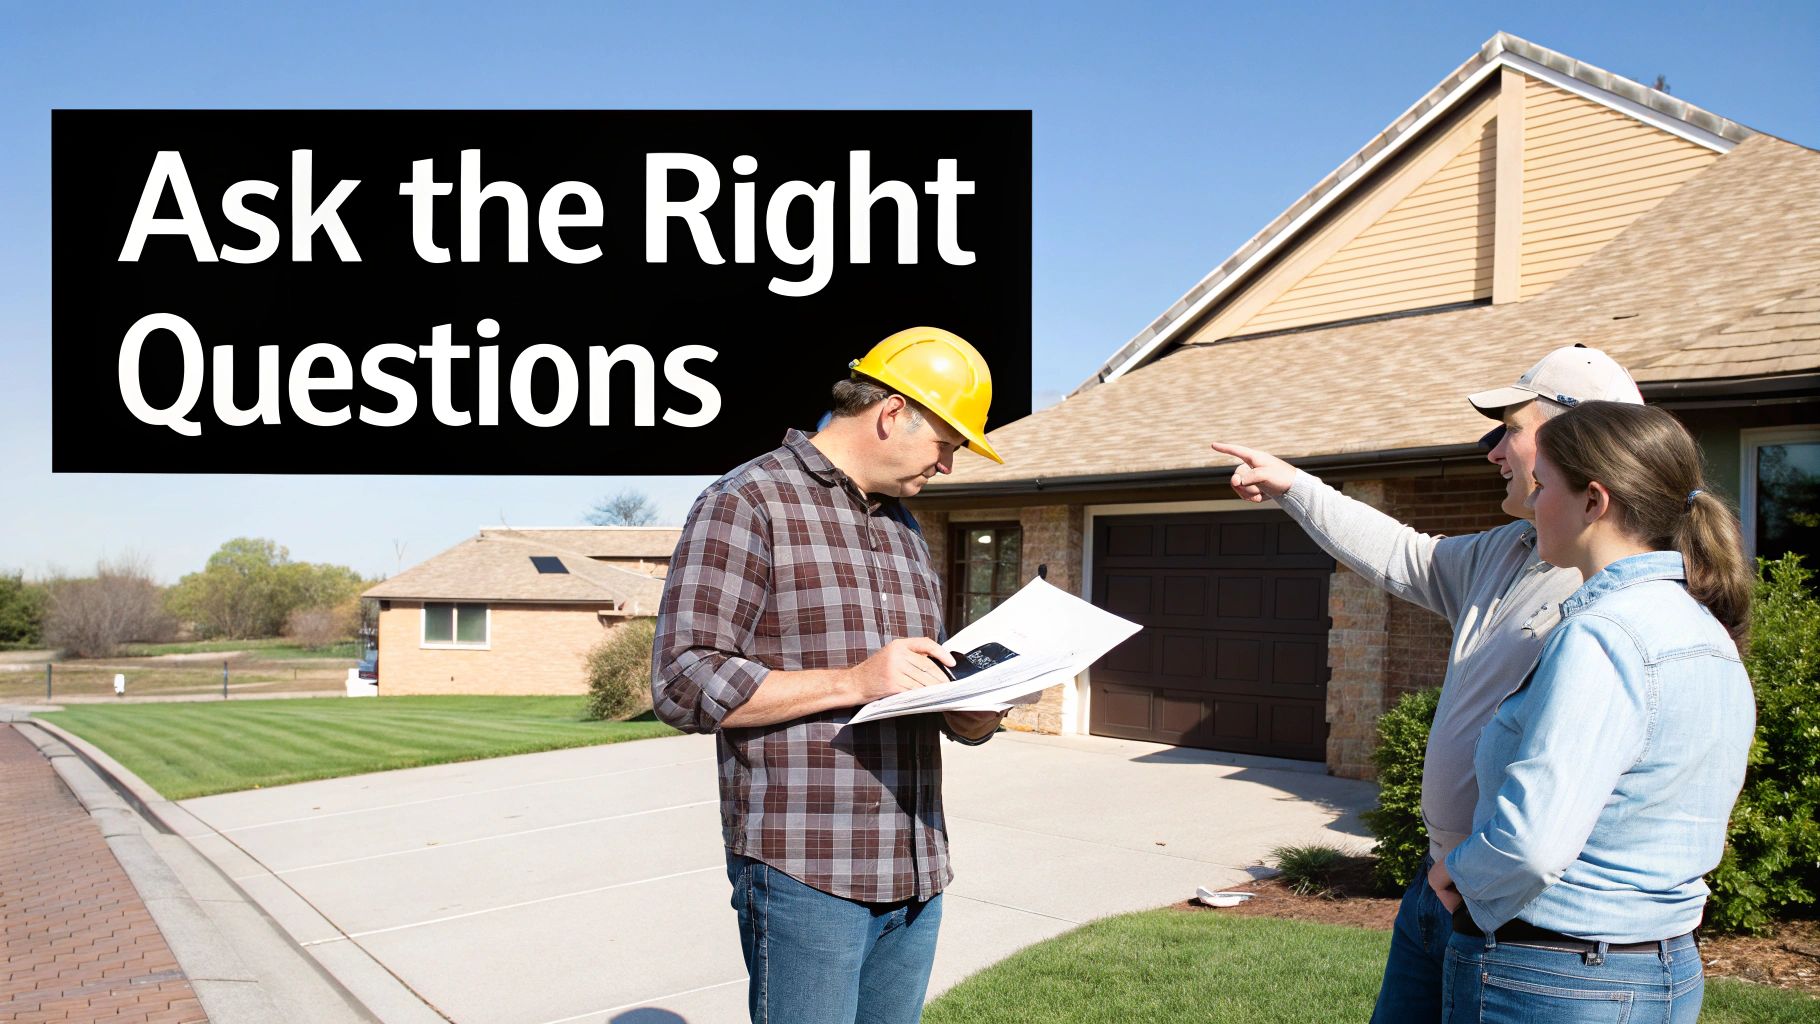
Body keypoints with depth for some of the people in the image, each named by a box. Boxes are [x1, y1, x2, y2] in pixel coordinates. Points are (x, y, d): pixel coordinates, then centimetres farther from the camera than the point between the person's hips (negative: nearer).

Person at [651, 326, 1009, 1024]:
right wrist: (853, 681, -21)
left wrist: (968, 713, 3)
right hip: (804, 874, -7)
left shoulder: (905, 527, 18)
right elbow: (683, 685, -15)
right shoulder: (749, 502, -7)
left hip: (915, 872, 7)